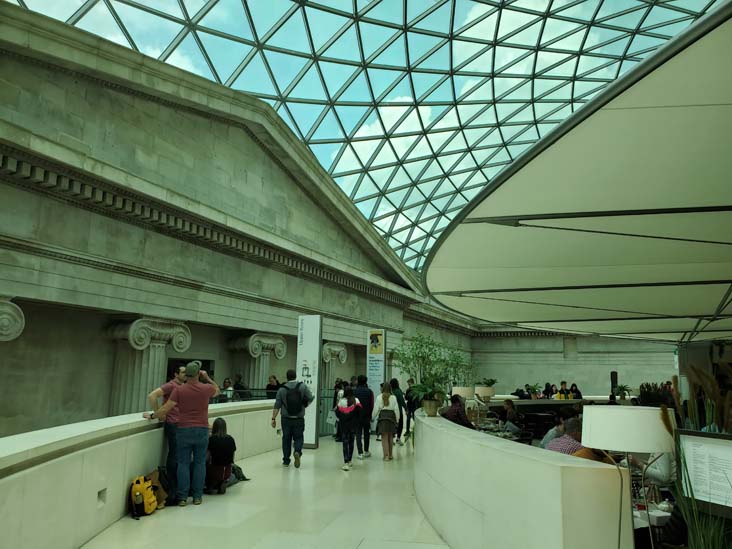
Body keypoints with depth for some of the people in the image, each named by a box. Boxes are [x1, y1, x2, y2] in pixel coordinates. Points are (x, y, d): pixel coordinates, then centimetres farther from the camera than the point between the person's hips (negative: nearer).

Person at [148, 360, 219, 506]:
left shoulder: (178, 390, -8)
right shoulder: (206, 388, -4)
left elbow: (166, 408, -8)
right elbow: (217, 390, 20)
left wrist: (152, 416, 6)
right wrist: (207, 378, 15)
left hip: (184, 430, 0)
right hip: (202, 430, 0)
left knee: (183, 463, 6)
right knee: (199, 463, 8)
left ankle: (182, 497, 7)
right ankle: (197, 496, 10)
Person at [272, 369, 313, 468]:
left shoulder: (282, 389, -3)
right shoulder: (303, 386, -4)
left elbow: (277, 406, -4)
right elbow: (310, 399, -2)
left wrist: (273, 418, 0)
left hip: (286, 419, 1)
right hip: (299, 419, 0)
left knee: (286, 439, 11)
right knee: (298, 438, 12)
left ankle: (286, 460, 15)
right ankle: (297, 452, -15)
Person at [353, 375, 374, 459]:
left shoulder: (354, 391, -8)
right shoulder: (369, 392, -5)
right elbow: (372, 405, -3)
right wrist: (370, 415, 9)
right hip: (366, 416, 1)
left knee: (358, 434, 3)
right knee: (366, 433, 16)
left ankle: (360, 453, -2)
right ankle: (366, 451, 25)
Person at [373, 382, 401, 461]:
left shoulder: (379, 397, -5)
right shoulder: (393, 397, -3)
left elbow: (376, 409, -2)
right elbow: (396, 409, 1)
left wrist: (373, 417, 12)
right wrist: (397, 419, 10)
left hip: (382, 416, -2)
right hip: (391, 416, 2)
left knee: (384, 437, 2)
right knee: (390, 437, 15)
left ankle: (386, 455, -4)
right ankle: (390, 455, 24)